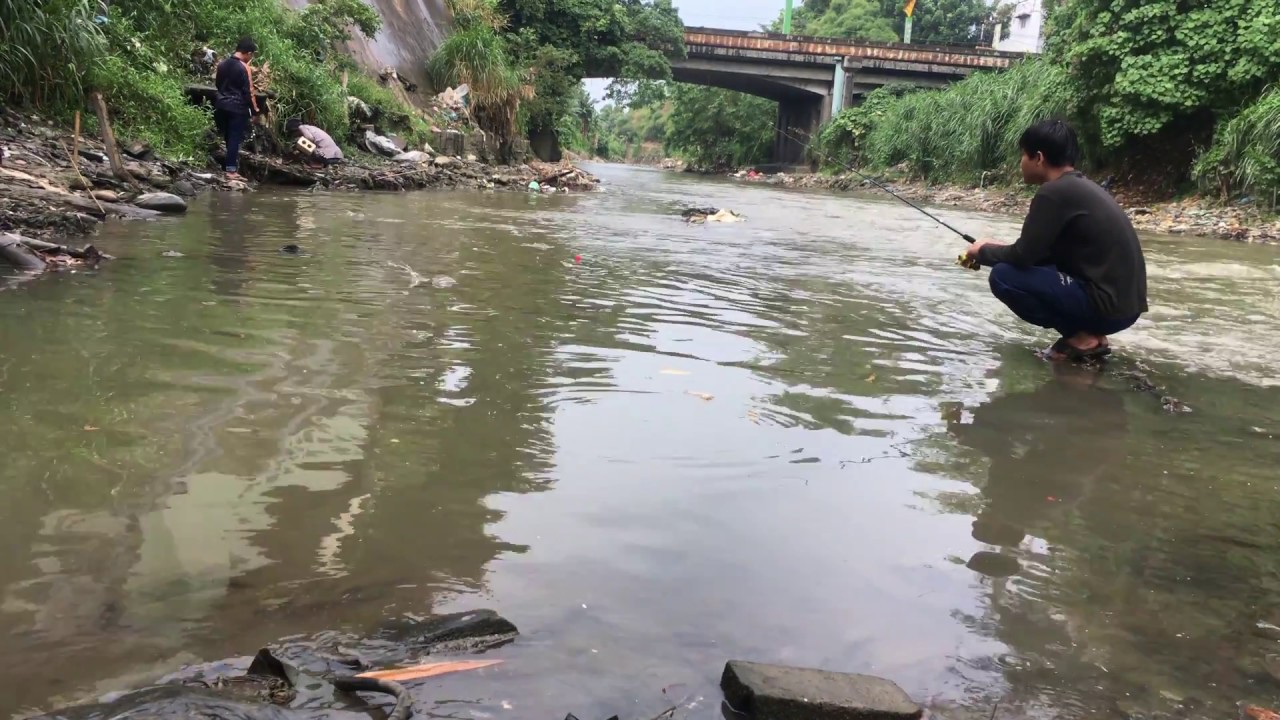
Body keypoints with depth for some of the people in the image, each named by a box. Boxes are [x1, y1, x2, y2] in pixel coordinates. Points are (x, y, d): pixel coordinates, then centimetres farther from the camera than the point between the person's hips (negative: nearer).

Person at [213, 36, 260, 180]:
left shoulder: (222, 64, 7)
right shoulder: (244, 68, -14)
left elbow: (217, 84, 17)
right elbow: (248, 91, -14)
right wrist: (254, 110, -9)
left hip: (221, 105, 7)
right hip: (238, 107, -7)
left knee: (228, 137, 15)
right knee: (235, 138, -2)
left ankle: (229, 164, 19)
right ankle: (231, 169, -3)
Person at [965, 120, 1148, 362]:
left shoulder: (1055, 192, -15)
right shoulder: (1080, 186, 13)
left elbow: (1024, 256, -13)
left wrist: (984, 251, 6)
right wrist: (998, 250, 19)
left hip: (1107, 305, -9)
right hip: (1122, 301, 9)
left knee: (1003, 276, -9)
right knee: (1032, 267, 23)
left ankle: (1081, 338, -3)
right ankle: (1089, 333, 12)